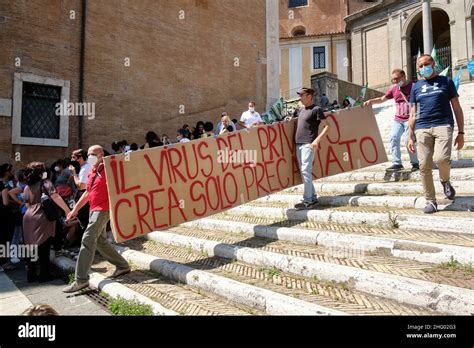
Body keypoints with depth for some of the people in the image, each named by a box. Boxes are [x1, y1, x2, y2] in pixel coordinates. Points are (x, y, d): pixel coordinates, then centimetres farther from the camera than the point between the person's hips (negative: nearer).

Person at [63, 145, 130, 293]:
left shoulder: (107, 170, -10)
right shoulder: (92, 173, 17)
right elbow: (87, 193, 24)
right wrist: (75, 209, 24)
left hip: (102, 210, -10)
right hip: (94, 210, 10)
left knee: (87, 241, -13)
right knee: (100, 241, 14)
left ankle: (81, 280, -8)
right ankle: (122, 266, 26)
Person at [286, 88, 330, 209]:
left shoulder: (316, 109, -3)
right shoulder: (300, 110, 18)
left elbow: (326, 126, -8)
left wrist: (317, 140, -18)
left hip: (308, 144, -8)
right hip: (298, 144, 8)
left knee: (306, 171, -11)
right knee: (303, 172, 9)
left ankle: (307, 200, -6)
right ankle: (313, 197, 18)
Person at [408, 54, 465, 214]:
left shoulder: (446, 81, 12)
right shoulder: (416, 87, 17)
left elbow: (457, 108, 11)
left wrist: (461, 132, 3)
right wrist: (410, 137, 9)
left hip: (443, 125, -2)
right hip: (422, 129, 2)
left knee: (441, 158, -25)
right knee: (424, 166, -4)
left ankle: (445, 180, 9)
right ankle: (431, 201, 8)